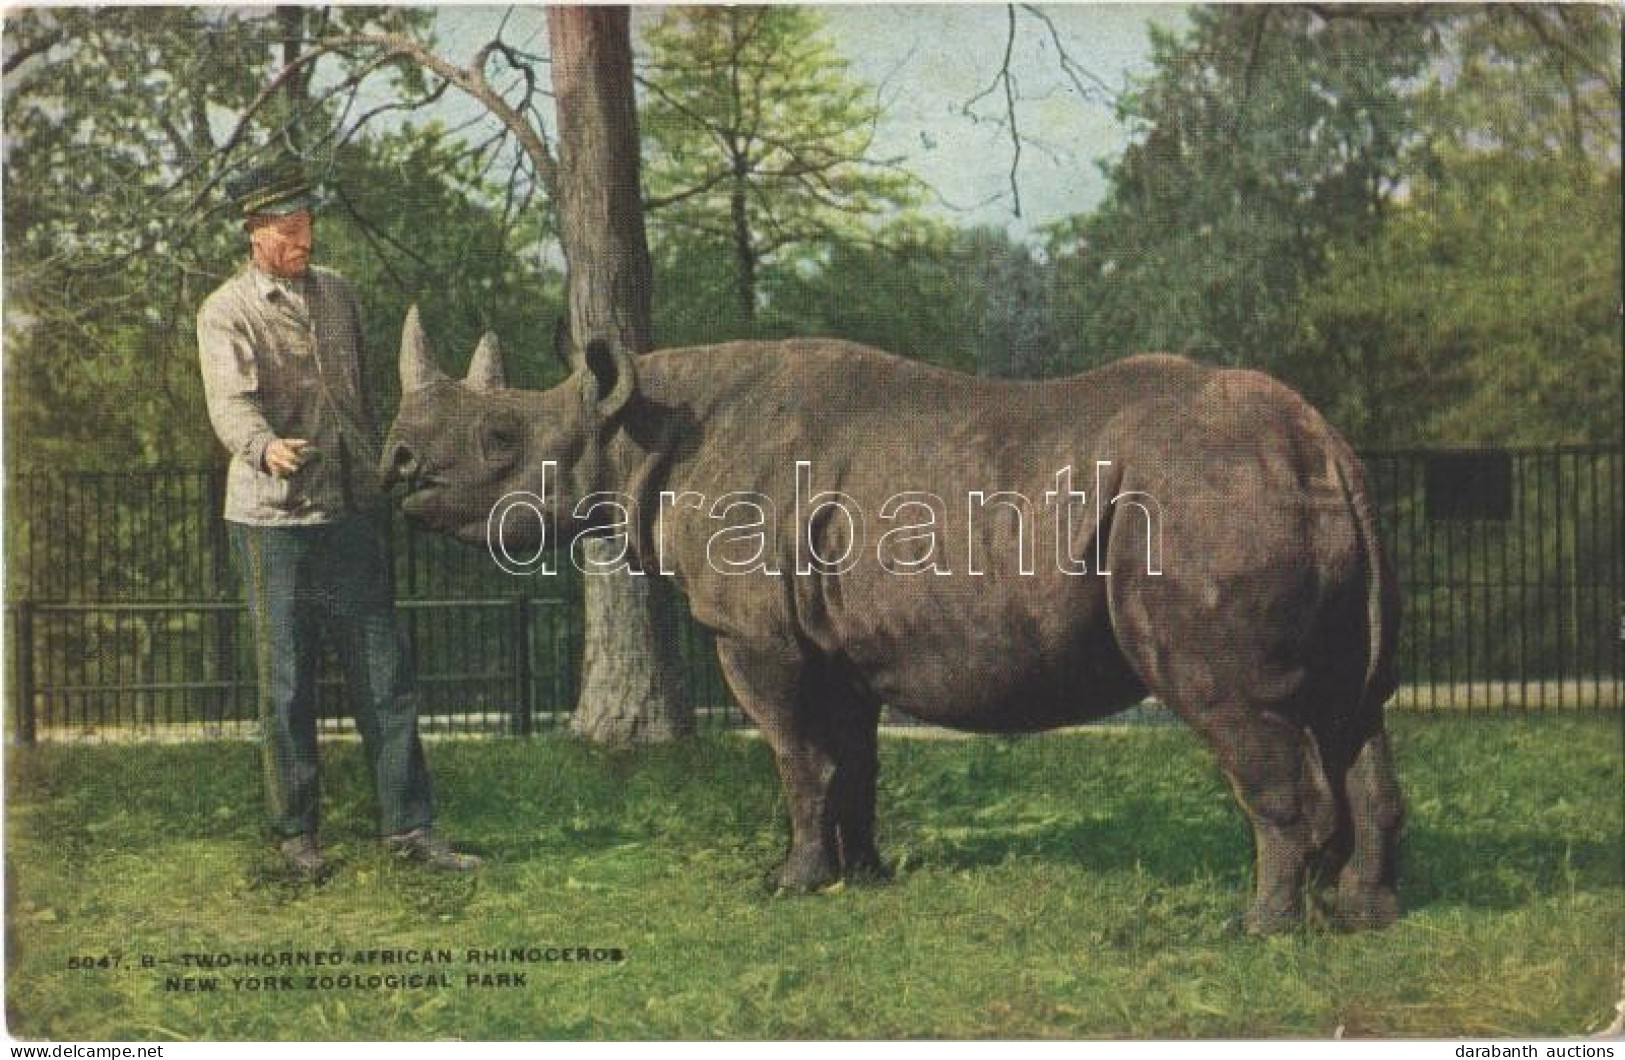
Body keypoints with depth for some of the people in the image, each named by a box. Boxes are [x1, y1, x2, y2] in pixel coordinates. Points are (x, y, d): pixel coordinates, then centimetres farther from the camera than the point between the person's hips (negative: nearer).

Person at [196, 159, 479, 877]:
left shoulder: (337, 293, 13)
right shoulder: (226, 312, -6)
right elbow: (230, 402, -22)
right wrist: (265, 448, -42)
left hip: (353, 513, 5)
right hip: (274, 518, -5)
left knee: (384, 672, 4)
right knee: (286, 680, 2)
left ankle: (409, 825, 8)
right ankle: (295, 831, 13)